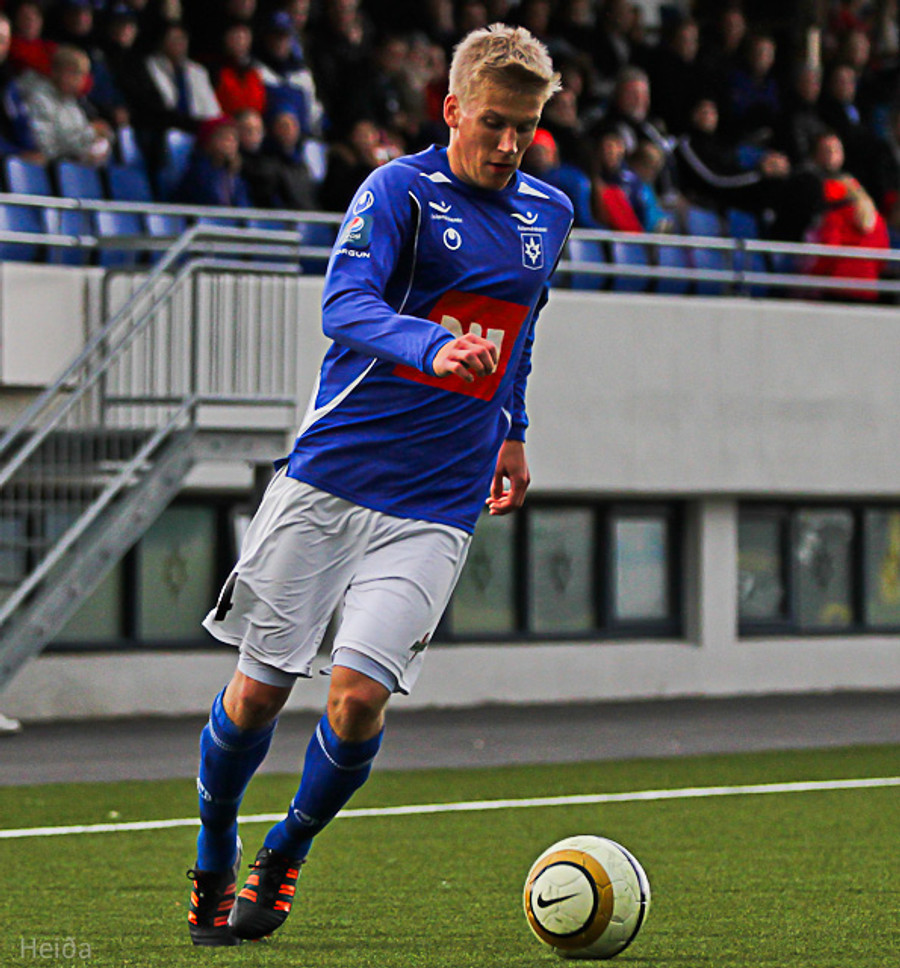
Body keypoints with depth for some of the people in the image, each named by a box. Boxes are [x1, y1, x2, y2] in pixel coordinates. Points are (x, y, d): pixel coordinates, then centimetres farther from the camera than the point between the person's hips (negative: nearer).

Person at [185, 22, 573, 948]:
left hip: (434, 505, 3)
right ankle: (213, 859, 26)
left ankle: (285, 856, 12)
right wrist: (434, 348, -39)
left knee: (359, 692, -13)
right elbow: (343, 306, -23)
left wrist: (511, 431, 31)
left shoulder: (548, 214, 10)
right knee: (259, 689, 0)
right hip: (327, 477, -3)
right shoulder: (399, 189, -7)